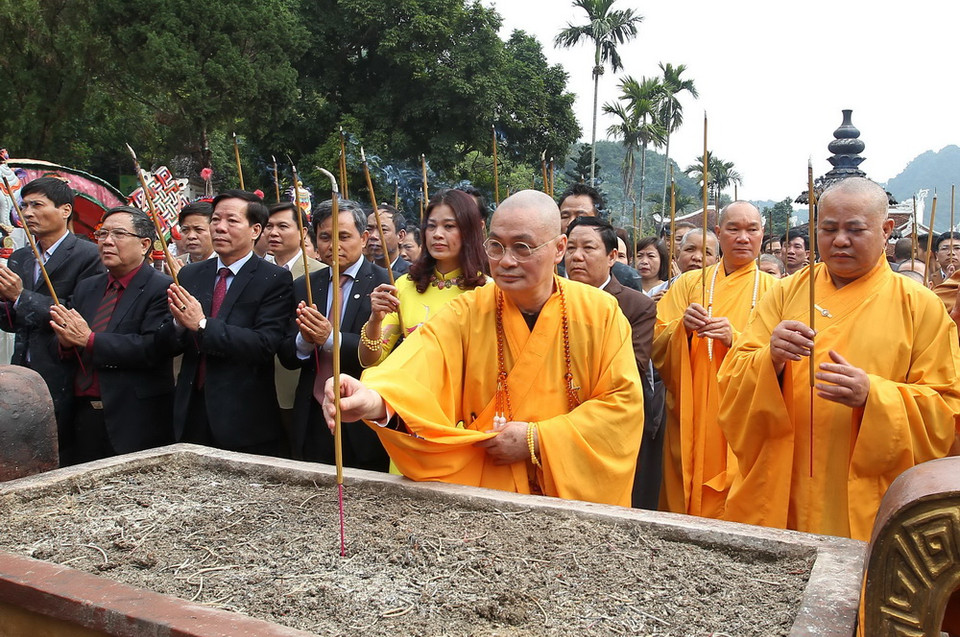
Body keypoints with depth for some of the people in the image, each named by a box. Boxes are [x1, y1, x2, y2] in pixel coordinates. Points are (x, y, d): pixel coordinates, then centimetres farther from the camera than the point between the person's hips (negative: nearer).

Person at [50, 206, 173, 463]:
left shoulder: (162, 288, -7)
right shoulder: (86, 288, 15)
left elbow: (153, 348, -20)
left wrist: (89, 340, -18)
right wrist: (66, 342, -9)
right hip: (83, 417, 6)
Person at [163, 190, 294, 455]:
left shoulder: (275, 279, -7)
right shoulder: (190, 275, 9)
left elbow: (265, 345, -18)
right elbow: (168, 344, 7)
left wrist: (202, 325, -22)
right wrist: (179, 324, -15)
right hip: (191, 414, 5)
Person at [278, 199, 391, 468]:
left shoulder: (386, 284, -7)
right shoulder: (303, 287, 8)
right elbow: (286, 357, 6)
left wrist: (331, 339, -24)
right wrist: (304, 340, -15)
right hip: (312, 423, 4)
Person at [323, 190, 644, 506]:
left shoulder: (600, 313, -9)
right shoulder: (465, 314, -10)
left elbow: (624, 400, -9)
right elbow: (417, 367, -26)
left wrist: (538, 440, -17)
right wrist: (376, 400, -47)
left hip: (578, 492, -1)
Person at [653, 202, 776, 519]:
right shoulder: (689, 283, 9)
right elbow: (656, 346, 2)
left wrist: (735, 338, -19)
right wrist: (682, 328, -18)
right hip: (690, 424, 1)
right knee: (683, 502, 5)